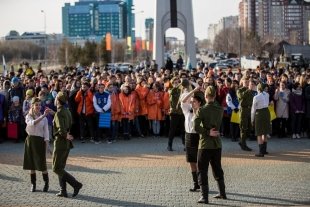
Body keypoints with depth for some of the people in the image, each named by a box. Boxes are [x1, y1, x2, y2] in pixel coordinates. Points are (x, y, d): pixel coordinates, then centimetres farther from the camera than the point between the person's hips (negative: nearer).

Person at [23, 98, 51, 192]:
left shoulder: (44, 118, 2)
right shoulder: (28, 117, 0)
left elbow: (46, 132, 1)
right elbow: (32, 123, -23)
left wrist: (47, 145, -8)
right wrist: (43, 115, -33)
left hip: (40, 141, -1)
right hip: (30, 140, 1)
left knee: (42, 164, -4)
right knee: (31, 164, 5)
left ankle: (46, 183, 12)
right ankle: (33, 184, 15)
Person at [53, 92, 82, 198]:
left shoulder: (59, 113, -18)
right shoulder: (67, 111, 9)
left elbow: (61, 130, -27)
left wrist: (66, 136, -11)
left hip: (60, 142, -9)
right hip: (67, 144, 9)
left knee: (56, 168, -1)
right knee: (60, 168, 15)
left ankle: (76, 184, -8)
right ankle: (63, 191, 14)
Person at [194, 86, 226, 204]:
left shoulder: (202, 110, -14)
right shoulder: (221, 110, 1)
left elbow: (196, 127, -20)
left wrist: (208, 132, -12)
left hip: (205, 144, -5)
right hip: (217, 144, 5)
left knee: (202, 171, 2)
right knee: (217, 169, 19)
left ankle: (204, 197, -2)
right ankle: (222, 193, 27)